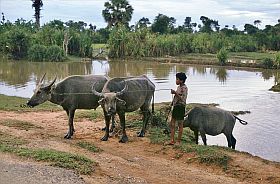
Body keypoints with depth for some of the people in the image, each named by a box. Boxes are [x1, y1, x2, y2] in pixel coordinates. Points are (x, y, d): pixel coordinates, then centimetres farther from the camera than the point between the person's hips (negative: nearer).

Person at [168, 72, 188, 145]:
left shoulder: (184, 88, -13)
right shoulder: (179, 87, 13)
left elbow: (183, 99, -20)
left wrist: (175, 93, -25)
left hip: (180, 107, -9)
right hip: (176, 106, 9)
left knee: (180, 125, 1)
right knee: (172, 124, 7)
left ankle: (178, 141, 9)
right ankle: (172, 140, 10)